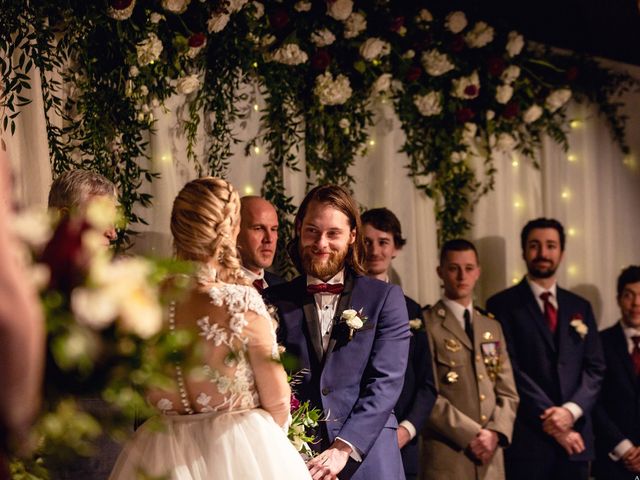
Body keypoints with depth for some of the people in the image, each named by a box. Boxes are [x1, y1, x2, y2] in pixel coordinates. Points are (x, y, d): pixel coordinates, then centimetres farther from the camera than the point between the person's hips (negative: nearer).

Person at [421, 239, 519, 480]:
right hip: (446, 459, -5)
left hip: (490, 459, 6)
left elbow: (508, 393, 13)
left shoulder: (492, 328, 17)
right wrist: (471, 435, -14)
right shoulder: (426, 325, -3)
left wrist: (495, 432, -4)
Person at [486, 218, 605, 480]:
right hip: (527, 439, -4)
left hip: (575, 438, 4)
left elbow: (595, 368, 9)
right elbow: (510, 370, -8)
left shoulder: (580, 307, 15)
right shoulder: (503, 305, 0)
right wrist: (550, 421, -13)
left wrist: (571, 411, -9)